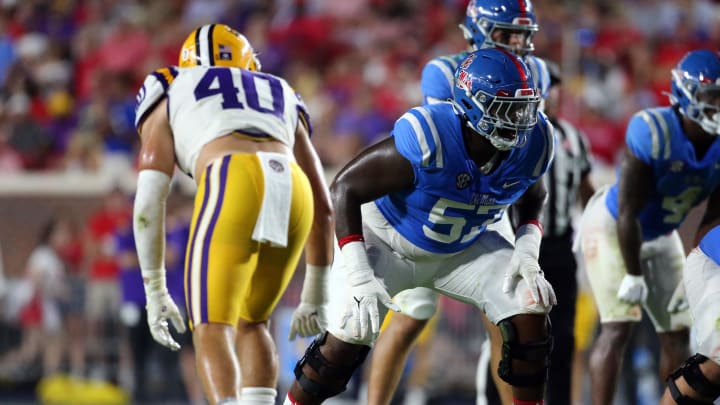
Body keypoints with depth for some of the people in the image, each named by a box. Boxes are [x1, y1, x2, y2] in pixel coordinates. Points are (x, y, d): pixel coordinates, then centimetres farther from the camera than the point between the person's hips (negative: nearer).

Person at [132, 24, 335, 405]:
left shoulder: (169, 101, 31)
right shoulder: (282, 103, 40)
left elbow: (148, 203, 18)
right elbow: (323, 207, 36)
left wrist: (155, 292, 22)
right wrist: (315, 297, 43)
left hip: (232, 188, -4)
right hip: (292, 192, 4)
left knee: (211, 330, 2)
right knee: (251, 324, 22)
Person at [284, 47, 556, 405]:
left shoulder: (531, 145, -20)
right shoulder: (425, 143, -36)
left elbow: (532, 199, 5)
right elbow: (345, 187, -27)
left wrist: (527, 250, -15)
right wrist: (360, 279, -31)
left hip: (462, 250, 5)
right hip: (389, 241, -4)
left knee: (530, 311, -13)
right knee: (350, 335, -16)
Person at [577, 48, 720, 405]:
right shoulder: (651, 133, -33)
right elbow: (628, 214, -27)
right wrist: (633, 275, -21)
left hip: (661, 236, 7)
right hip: (612, 229, -7)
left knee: (678, 332, 6)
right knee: (618, 328, -16)